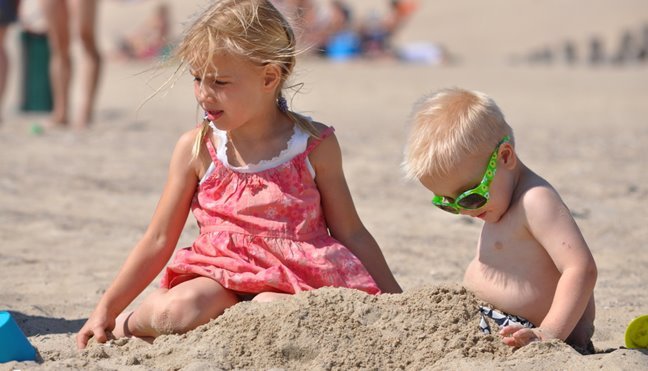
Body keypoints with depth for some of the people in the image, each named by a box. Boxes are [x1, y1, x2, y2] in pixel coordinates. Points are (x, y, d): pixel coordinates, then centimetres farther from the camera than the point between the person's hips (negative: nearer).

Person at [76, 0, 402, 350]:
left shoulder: (315, 146, 0)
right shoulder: (196, 149, 3)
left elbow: (350, 233, 10)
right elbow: (159, 241, 7)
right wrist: (105, 310, 2)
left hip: (296, 277, -1)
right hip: (222, 274, 1)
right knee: (178, 308, -32)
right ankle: (129, 324, 2)